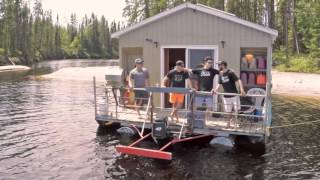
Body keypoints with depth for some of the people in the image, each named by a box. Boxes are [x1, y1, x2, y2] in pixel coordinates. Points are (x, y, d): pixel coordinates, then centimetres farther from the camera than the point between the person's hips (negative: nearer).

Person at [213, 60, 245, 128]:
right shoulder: (220, 74, 8)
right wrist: (216, 90, -6)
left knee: (236, 110, -3)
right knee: (228, 111, 11)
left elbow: (238, 80, -21)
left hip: (234, 95, -5)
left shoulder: (230, 73, -11)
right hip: (226, 96, 5)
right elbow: (219, 84, 14)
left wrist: (242, 89, -35)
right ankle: (229, 123, 25)